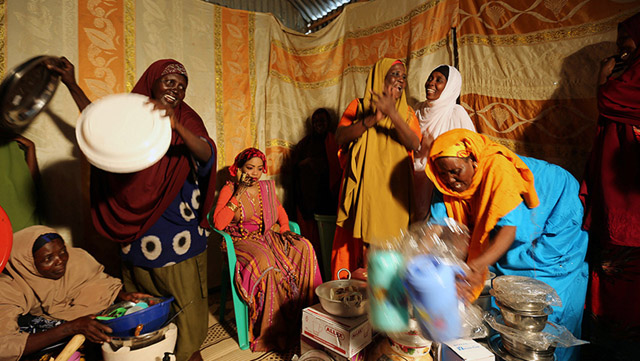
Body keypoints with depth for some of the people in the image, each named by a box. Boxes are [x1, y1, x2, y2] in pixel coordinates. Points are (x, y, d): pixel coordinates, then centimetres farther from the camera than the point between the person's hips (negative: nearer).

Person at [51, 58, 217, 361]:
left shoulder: (186, 122, -8)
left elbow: (207, 153, -28)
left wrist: (176, 125, -45)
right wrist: (71, 84, 26)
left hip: (179, 238, -4)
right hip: (137, 233, 4)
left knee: (186, 300, 5)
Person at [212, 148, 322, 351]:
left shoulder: (268, 187, 12)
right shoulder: (229, 190, -3)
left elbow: (280, 211, 24)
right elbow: (218, 223, -15)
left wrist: (284, 229, 4)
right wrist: (239, 195, -17)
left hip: (267, 237, 5)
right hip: (241, 242, -5)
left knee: (303, 248, -21)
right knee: (265, 262, -36)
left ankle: (306, 311, -12)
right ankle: (272, 331, -20)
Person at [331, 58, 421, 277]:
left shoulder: (407, 113, 14)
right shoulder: (359, 106, 9)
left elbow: (414, 144, -4)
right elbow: (340, 138, -6)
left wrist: (392, 114, -18)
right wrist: (372, 118, -18)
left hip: (393, 191, 2)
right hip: (363, 188, -2)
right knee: (359, 241, -2)